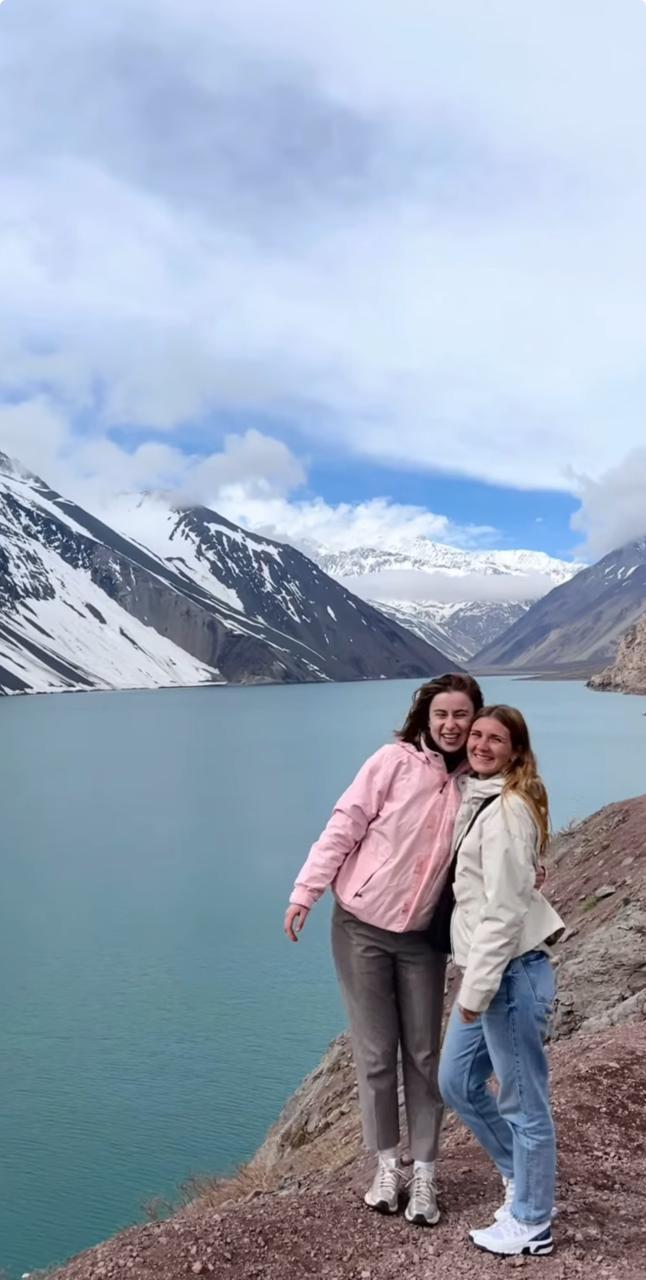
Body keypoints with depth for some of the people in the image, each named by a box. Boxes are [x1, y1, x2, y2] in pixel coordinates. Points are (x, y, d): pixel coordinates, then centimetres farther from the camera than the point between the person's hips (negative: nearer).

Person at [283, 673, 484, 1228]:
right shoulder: (395, 761, -13)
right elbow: (344, 826, -12)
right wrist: (305, 892, -14)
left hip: (423, 936, 3)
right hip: (362, 926, -2)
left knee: (423, 1053, 9)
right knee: (375, 1051, 7)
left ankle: (424, 1172, 23)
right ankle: (388, 1164, 24)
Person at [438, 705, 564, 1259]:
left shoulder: (508, 809, -18)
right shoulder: (477, 798, 11)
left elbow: (505, 910, -21)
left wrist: (477, 987, -18)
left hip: (512, 970, -10)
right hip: (487, 968, 10)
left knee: (523, 1102, 7)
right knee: (457, 1082, 19)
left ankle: (531, 1224, 25)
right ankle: (522, 1177, 39)